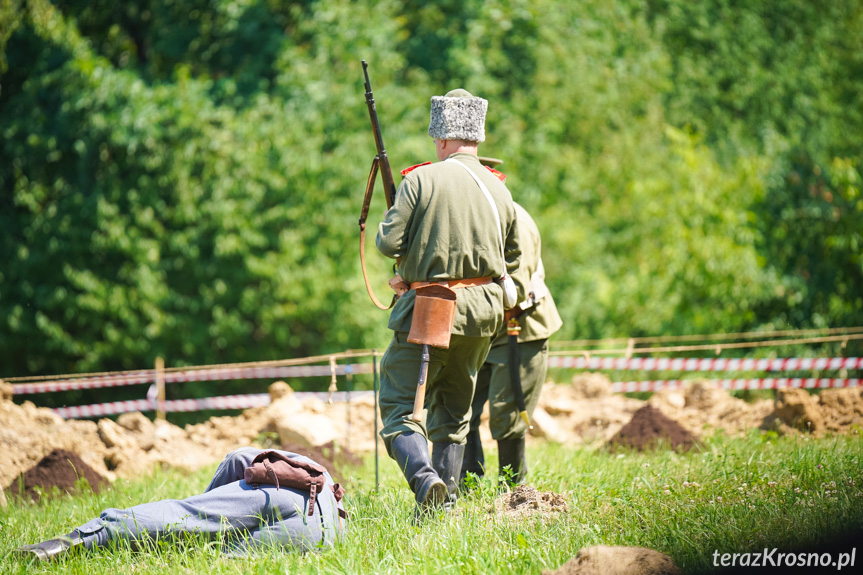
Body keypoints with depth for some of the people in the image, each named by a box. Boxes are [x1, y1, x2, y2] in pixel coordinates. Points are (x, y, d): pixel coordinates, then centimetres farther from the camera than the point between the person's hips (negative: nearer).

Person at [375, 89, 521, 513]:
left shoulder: (420, 180, -9)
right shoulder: (498, 189, 6)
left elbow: (390, 243, -12)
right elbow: (513, 259, 14)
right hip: (483, 311, 5)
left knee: (400, 405, -2)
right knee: (454, 410, 18)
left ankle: (424, 477, -27)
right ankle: (445, 502, 17)